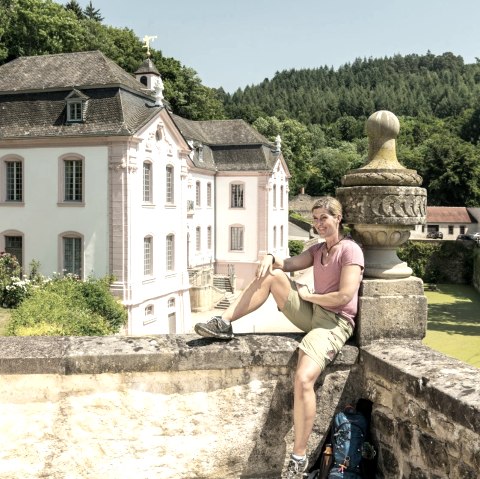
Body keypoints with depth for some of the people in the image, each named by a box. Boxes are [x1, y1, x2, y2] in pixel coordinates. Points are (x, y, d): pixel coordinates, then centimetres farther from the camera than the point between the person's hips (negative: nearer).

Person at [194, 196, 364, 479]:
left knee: (303, 379, -29)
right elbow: (288, 264, 7)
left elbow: (344, 297, -20)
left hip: (335, 322, -8)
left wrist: (309, 295, -7)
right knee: (271, 275, -5)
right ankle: (224, 323, -4)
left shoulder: (350, 251, -11)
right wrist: (270, 258, -15)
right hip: (313, 313, 8)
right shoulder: (318, 249, 15)